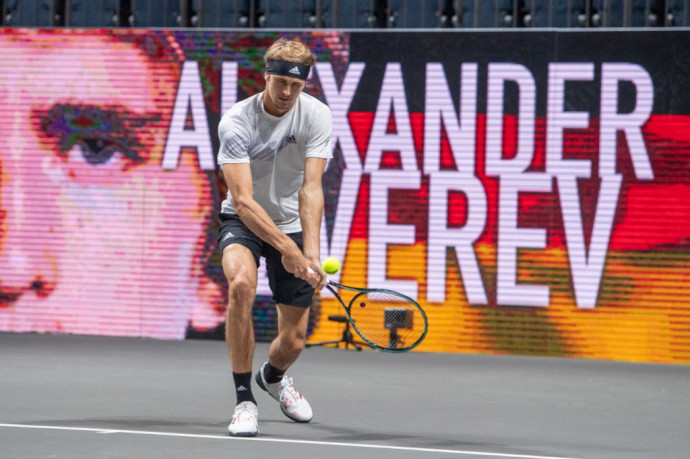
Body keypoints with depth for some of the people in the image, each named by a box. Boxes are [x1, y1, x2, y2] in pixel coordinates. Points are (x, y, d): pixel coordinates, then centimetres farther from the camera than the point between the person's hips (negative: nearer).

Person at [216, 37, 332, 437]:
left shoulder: (317, 116, -16)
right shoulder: (236, 122, -22)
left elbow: (311, 189, -24)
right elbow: (243, 199, -29)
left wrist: (311, 252, -37)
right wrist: (286, 247, -40)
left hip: (292, 223, 2)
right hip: (244, 222, -2)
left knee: (294, 340, 2)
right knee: (241, 283, -36)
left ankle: (273, 376, 42)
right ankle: (245, 400, -26)